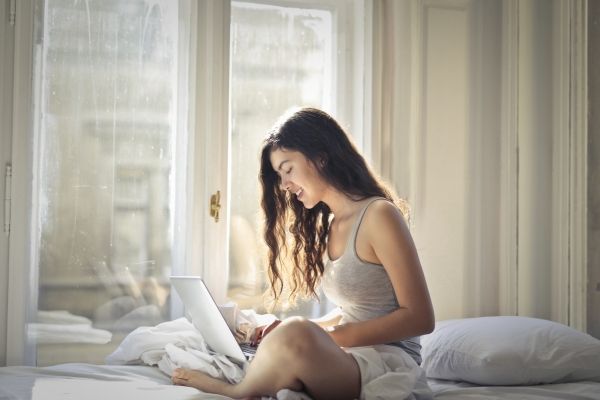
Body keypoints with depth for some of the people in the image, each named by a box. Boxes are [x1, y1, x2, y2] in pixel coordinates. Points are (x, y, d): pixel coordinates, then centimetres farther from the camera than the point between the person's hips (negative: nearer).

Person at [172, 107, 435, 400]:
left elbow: (419, 318, -13)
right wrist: (290, 330, 5)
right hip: (350, 361, 8)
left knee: (296, 336, -32)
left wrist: (341, 336, -19)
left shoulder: (379, 215, -10)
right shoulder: (329, 225, 16)